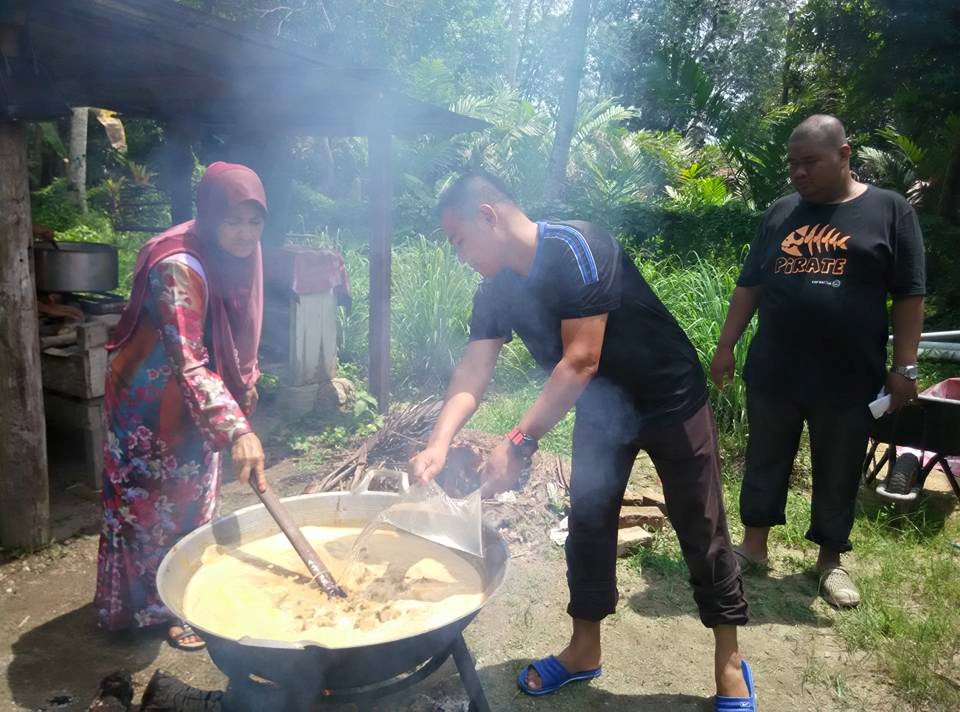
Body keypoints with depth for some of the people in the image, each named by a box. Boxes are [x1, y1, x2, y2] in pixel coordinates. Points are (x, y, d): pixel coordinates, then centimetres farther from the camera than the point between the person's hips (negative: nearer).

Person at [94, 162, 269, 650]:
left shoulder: (236, 258, -7)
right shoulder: (178, 269, -32)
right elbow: (187, 363, -41)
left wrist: (245, 387, 13)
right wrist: (236, 430, -50)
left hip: (197, 401, 8)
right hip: (151, 403, -8)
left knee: (193, 497, 20)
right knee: (156, 502, 7)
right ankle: (156, 606, 27)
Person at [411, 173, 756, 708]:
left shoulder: (575, 247, -28)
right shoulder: (495, 292, -6)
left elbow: (580, 362, -32)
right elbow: (473, 372, -12)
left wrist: (520, 444, -33)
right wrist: (440, 442, -28)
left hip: (672, 402, -6)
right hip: (602, 410, 7)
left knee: (701, 532, 5)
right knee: (588, 526, 11)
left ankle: (730, 663, 23)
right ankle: (585, 650, 29)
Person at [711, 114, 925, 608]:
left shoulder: (888, 210, 0)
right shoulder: (781, 213, 7)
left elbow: (908, 296, -1)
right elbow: (748, 286, 9)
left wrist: (904, 367, -6)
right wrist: (726, 347, 5)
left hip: (849, 378, -2)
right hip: (773, 372, 3)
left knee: (837, 473, 11)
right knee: (765, 461, 12)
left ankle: (830, 560, 30)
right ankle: (754, 545, 29)